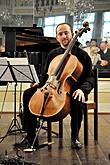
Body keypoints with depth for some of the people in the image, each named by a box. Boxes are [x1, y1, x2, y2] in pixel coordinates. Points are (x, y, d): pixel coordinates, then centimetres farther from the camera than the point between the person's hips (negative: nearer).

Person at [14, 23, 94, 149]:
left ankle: (75, 137, -12)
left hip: (73, 91, -4)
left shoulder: (82, 55, 3)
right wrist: (40, 84, 0)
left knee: (78, 102, -39)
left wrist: (82, 89, -23)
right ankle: (30, 136, -12)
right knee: (28, 94, -17)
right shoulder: (52, 54, 15)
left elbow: (90, 78, -1)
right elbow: (46, 75, 23)